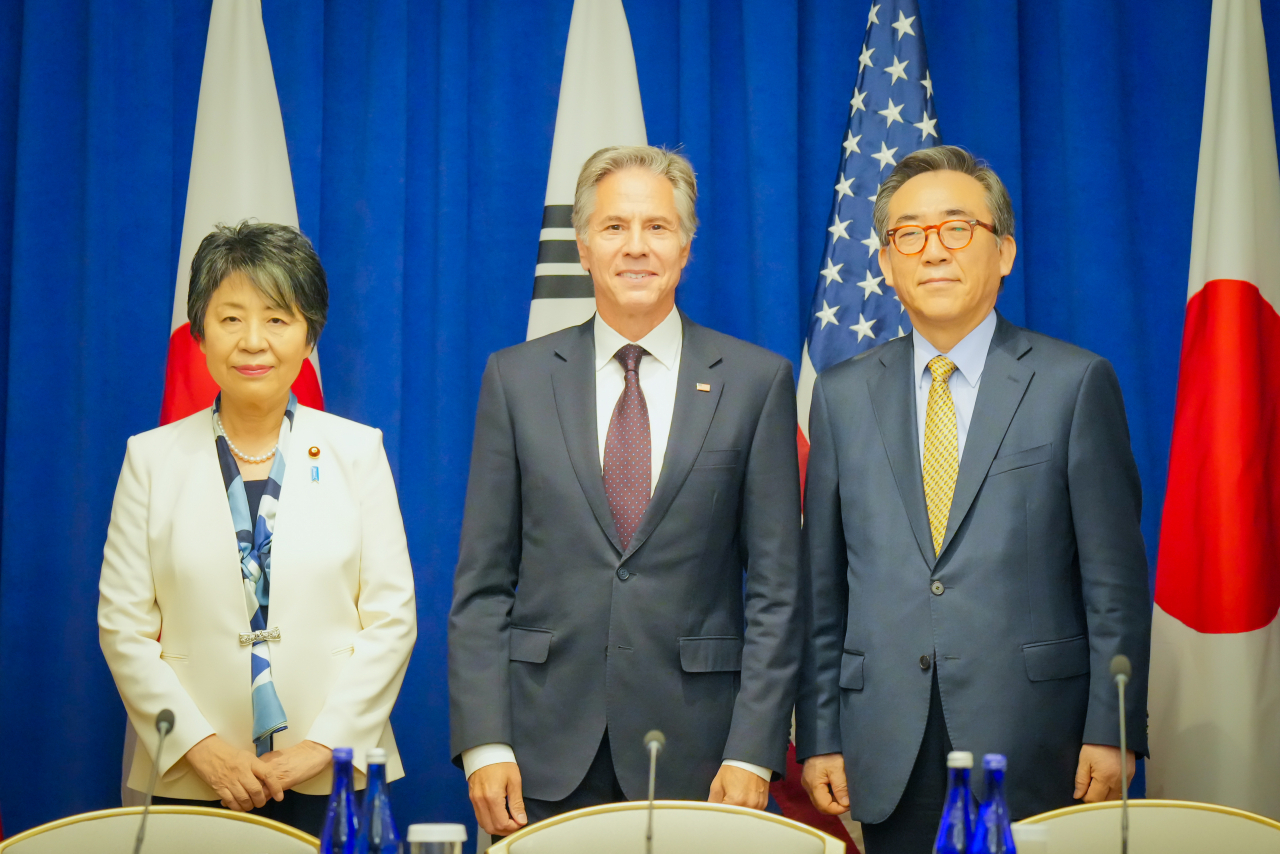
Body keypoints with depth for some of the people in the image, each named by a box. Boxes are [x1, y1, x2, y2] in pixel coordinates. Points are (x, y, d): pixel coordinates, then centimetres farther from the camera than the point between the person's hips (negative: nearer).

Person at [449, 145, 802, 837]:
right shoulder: (516, 378, 5)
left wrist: (753, 753, -6)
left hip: (697, 753, -1)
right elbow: (481, 583, 4)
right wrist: (483, 743, -4)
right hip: (546, 752, 1)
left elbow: (776, 586, 0)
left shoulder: (756, 381, 2)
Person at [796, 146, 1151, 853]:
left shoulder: (1075, 383, 1)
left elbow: (1116, 577, -1)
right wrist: (817, 738, 5)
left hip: (1035, 748, -2)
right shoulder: (841, 395, 9)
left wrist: (1111, 733, -6)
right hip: (889, 756, 2)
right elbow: (822, 587, 9)